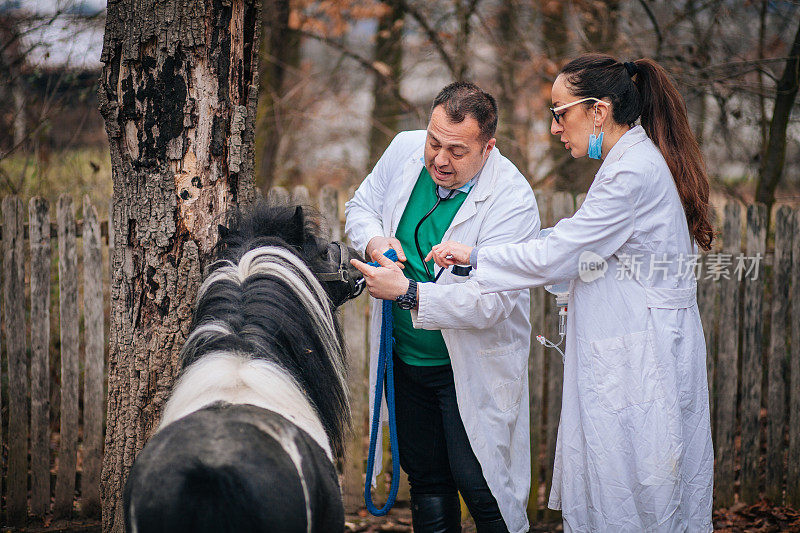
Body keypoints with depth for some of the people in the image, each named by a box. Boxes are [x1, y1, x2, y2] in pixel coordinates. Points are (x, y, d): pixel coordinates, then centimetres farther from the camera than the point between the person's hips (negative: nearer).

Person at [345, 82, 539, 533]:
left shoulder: (512, 200, -24)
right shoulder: (405, 150, -6)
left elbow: (489, 302, -30)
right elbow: (361, 206, 11)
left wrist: (409, 293, -39)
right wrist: (375, 240, -13)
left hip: (472, 370, -6)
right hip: (405, 358, 6)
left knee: (478, 485, -5)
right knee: (425, 478, 16)